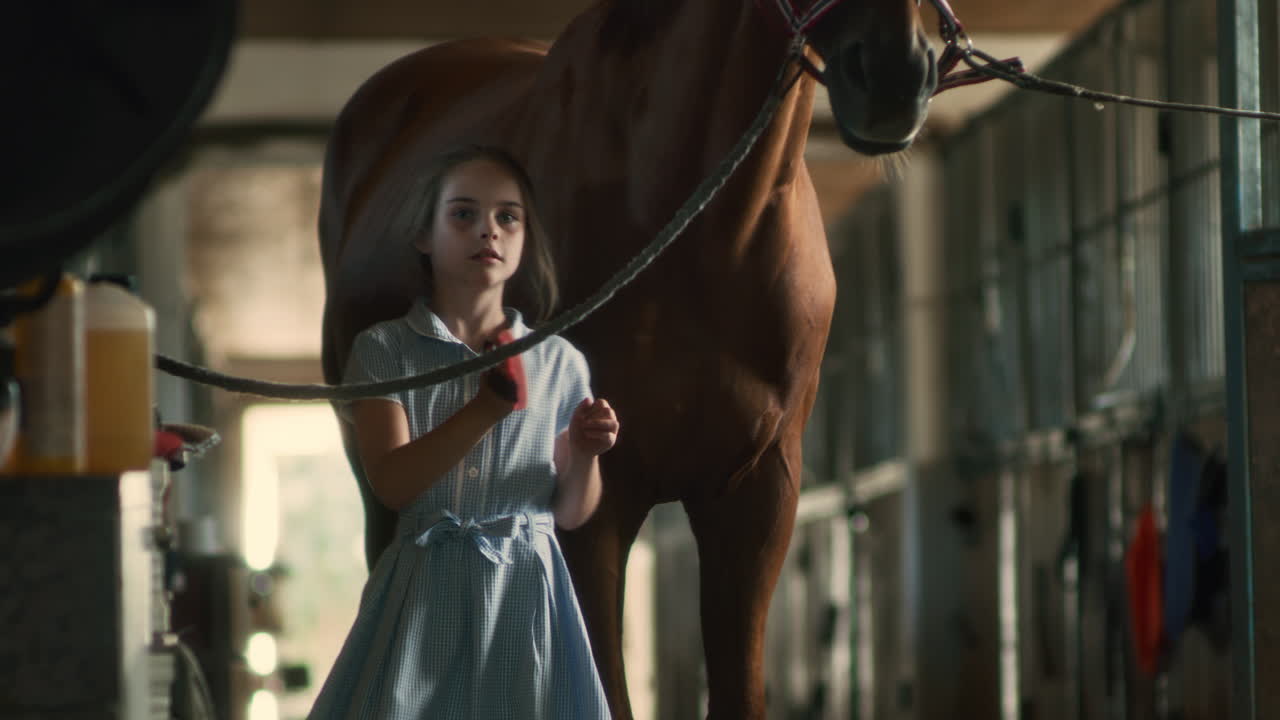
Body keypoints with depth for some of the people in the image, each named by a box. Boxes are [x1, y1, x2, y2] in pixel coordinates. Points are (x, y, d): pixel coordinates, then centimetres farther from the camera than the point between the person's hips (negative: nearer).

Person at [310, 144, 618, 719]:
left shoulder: (561, 363, 6)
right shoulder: (384, 349, 0)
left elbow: (569, 513, 11)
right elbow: (391, 484, -12)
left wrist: (584, 454, -10)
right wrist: (490, 406, -20)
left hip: (526, 591, 2)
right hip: (424, 594, -2)